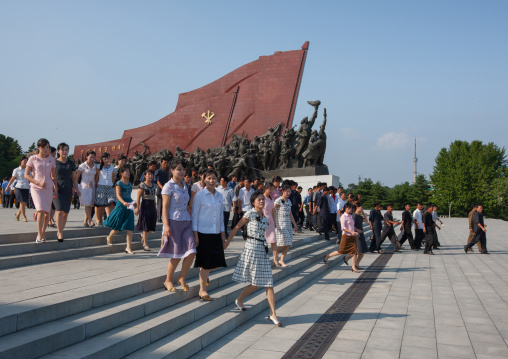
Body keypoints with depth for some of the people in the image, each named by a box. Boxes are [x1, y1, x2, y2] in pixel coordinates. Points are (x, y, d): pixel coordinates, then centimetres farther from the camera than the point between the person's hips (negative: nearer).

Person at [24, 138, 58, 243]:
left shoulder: (51, 159, 8)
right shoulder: (33, 159, -1)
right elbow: (26, 175, -1)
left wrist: (56, 189, 13)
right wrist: (38, 183, -13)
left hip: (48, 188, 4)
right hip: (36, 188, -3)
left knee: (47, 212, 4)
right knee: (41, 211, -18)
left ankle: (43, 232, 21)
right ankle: (39, 235, -9)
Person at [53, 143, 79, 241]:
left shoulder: (71, 163, 12)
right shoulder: (54, 162, 3)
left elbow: (74, 177, 16)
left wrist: (77, 189, 10)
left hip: (68, 189, 4)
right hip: (57, 189, -4)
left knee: (66, 212, 4)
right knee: (60, 211, -16)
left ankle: (60, 231, 19)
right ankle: (60, 233, -9)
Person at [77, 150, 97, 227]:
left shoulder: (95, 166, 11)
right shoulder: (83, 165, -3)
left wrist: (92, 183, 0)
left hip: (92, 186, 5)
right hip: (84, 186, -5)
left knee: (91, 204, 2)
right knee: (87, 204, -13)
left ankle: (85, 221, 10)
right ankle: (90, 220, -15)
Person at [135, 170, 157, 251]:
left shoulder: (154, 185, 13)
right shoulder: (142, 185, -5)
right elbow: (138, 197, -7)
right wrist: (137, 207, -12)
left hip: (152, 205, 6)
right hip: (145, 205, -6)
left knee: (152, 226, 3)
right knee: (145, 226, -3)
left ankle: (143, 235, 33)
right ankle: (145, 244, 5)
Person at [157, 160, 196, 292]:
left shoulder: (184, 186, 15)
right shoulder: (169, 186, -5)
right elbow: (165, 207, -9)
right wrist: (166, 225, -16)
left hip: (186, 222, 6)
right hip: (174, 222, -6)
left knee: (191, 252, -5)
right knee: (176, 255, -1)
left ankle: (181, 278, 15)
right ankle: (168, 280, 19)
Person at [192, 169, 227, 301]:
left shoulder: (219, 196, 10)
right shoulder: (199, 195, -7)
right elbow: (194, 215, -6)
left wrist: (223, 234, 14)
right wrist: (195, 234, -11)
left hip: (216, 234, 6)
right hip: (203, 233, -5)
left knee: (216, 261, 9)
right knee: (206, 262, -2)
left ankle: (204, 275, 41)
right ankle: (202, 290, 12)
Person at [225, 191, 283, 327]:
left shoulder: (264, 217, 12)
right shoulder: (250, 214, -7)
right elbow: (236, 228, -4)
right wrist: (226, 244, -3)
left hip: (263, 250, 6)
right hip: (252, 249, -6)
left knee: (269, 283, 1)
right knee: (256, 283, -2)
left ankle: (273, 314, 3)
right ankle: (239, 300, 24)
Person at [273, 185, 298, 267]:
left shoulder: (289, 201, 14)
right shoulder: (279, 200, -8)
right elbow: (272, 211, -15)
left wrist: (295, 224, 18)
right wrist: (274, 222, -22)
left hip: (288, 223, 7)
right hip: (280, 224, -7)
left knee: (288, 244, 0)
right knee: (284, 240, -14)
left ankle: (281, 260, 8)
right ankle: (276, 251, 13)